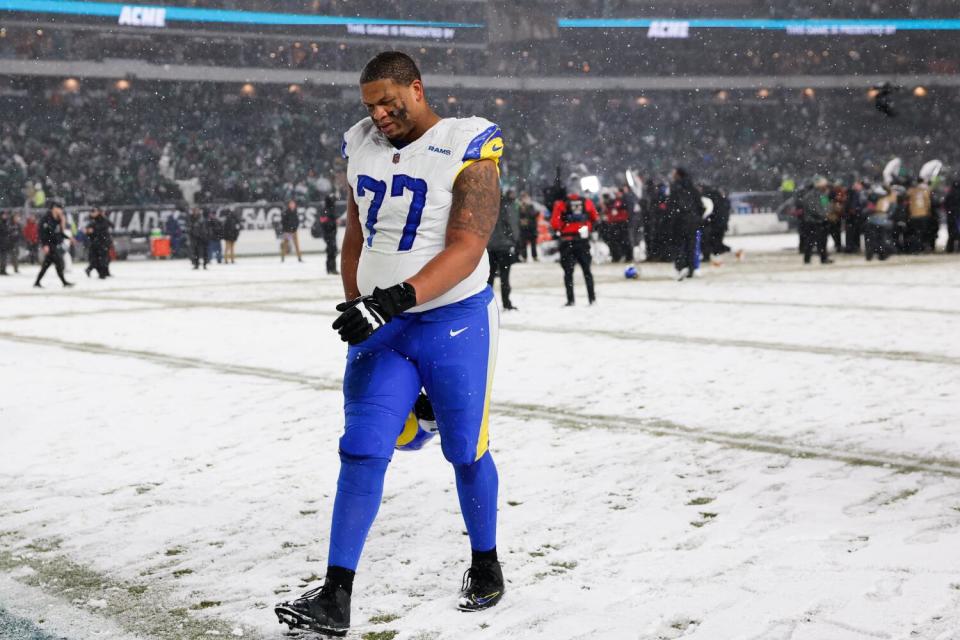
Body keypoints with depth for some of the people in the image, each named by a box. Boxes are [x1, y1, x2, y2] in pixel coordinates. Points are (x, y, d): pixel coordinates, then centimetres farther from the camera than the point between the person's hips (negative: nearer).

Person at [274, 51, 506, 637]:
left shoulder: (468, 149, -12)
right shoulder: (362, 146, 7)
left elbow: (466, 249, -20)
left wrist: (395, 299, -30)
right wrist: (357, 309, 16)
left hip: (454, 322, -4)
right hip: (380, 324, 4)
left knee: (466, 453, 9)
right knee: (362, 453, -4)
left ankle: (486, 566, 31)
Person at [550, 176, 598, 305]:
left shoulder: (561, 204, -10)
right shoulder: (587, 202, 0)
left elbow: (554, 223, -12)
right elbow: (596, 220, 8)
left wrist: (559, 230, 7)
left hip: (567, 241, -2)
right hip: (583, 241, 2)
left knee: (568, 271, 3)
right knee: (586, 269, 13)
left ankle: (570, 299, -3)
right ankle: (592, 297, 13)